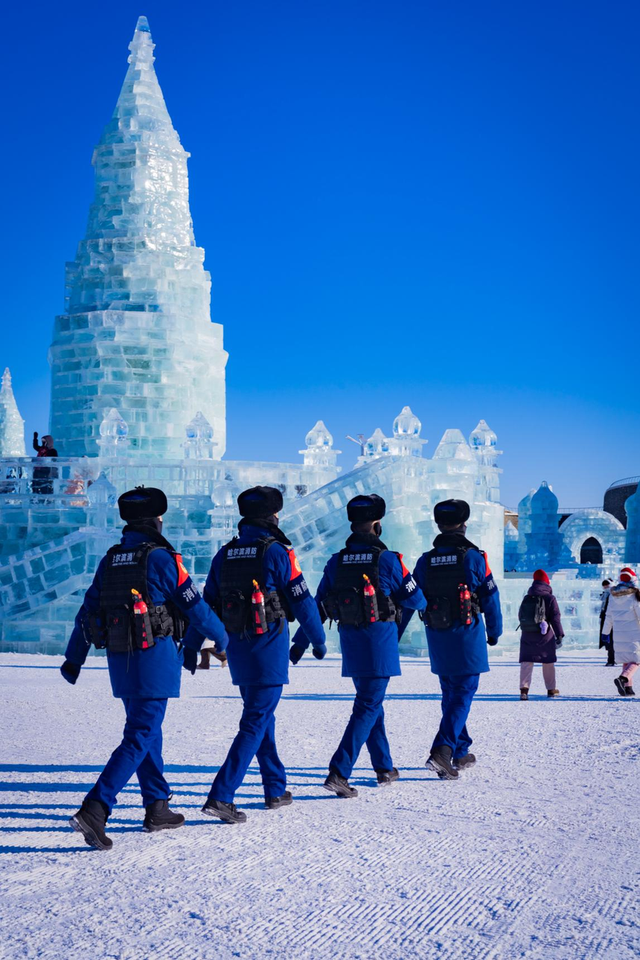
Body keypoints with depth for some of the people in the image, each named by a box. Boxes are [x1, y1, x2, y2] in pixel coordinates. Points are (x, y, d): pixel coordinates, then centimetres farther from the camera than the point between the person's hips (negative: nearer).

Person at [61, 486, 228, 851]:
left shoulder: (110, 561, 7)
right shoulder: (162, 559, -11)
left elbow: (88, 612, 10)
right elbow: (195, 607, -7)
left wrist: (73, 659, 19)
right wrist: (221, 637, 10)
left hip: (120, 660, 7)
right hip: (155, 657, -7)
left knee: (147, 729, 19)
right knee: (139, 738, -6)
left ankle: (157, 807, 24)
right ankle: (95, 810, -16)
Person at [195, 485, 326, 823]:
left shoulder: (225, 554, 7)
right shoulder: (276, 552, -11)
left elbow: (208, 604, 8)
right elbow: (302, 601, -9)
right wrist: (318, 640, 4)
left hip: (237, 649, 7)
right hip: (269, 647, -6)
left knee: (262, 717, 18)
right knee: (255, 723, -5)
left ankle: (275, 790, 25)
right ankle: (220, 796, -14)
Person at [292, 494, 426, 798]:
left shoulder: (336, 562, 3)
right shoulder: (388, 560, -10)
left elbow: (317, 606, 3)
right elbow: (415, 599, -2)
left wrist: (300, 643, 7)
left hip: (351, 645, 5)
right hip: (380, 643, -5)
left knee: (371, 703, 19)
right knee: (367, 708, -5)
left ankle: (384, 768, 26)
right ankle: (338, 772, -17)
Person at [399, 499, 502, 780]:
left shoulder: (425, 561, 2)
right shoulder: (473, 557, -9)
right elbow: (490, 598, -4)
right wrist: (494, 631, 11)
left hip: (437, 639, 4)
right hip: (467, 637, -4)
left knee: (450, 693, 16)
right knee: (463, 693, -3)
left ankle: (460, 752, 24)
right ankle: (443, 749, -19)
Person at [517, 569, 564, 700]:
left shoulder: (526, 598, 6)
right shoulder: (550, 598, -6)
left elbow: (520, 616, 15)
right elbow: (555, 618, -10)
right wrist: (559, 635, -8)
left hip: (527, 635, 2)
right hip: (545, 635, -2)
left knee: (526, 661, -2)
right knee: (548, 662, 12)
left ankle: (524, 688, -19)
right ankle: (551, 689, 20)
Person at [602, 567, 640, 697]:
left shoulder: (613, 596, 5)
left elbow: (608, 616, 11)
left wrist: (605, 632, 19)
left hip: (618, 634, 5)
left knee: (626, 660, 16)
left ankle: (628, 687, 8)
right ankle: (623, 678, -26)